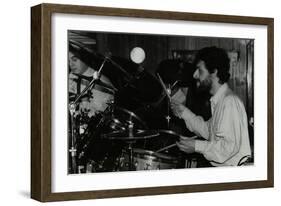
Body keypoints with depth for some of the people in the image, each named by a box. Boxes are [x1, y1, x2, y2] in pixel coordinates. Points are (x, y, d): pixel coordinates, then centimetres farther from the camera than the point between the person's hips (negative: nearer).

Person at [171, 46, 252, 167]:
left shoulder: (229, 102, -19)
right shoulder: (218, 100, 11)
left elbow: (230, 146, -24)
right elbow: (208, 131, 17)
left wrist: (197, 146, -17)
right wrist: (185, 113, 10)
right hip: (219, 166, 8)